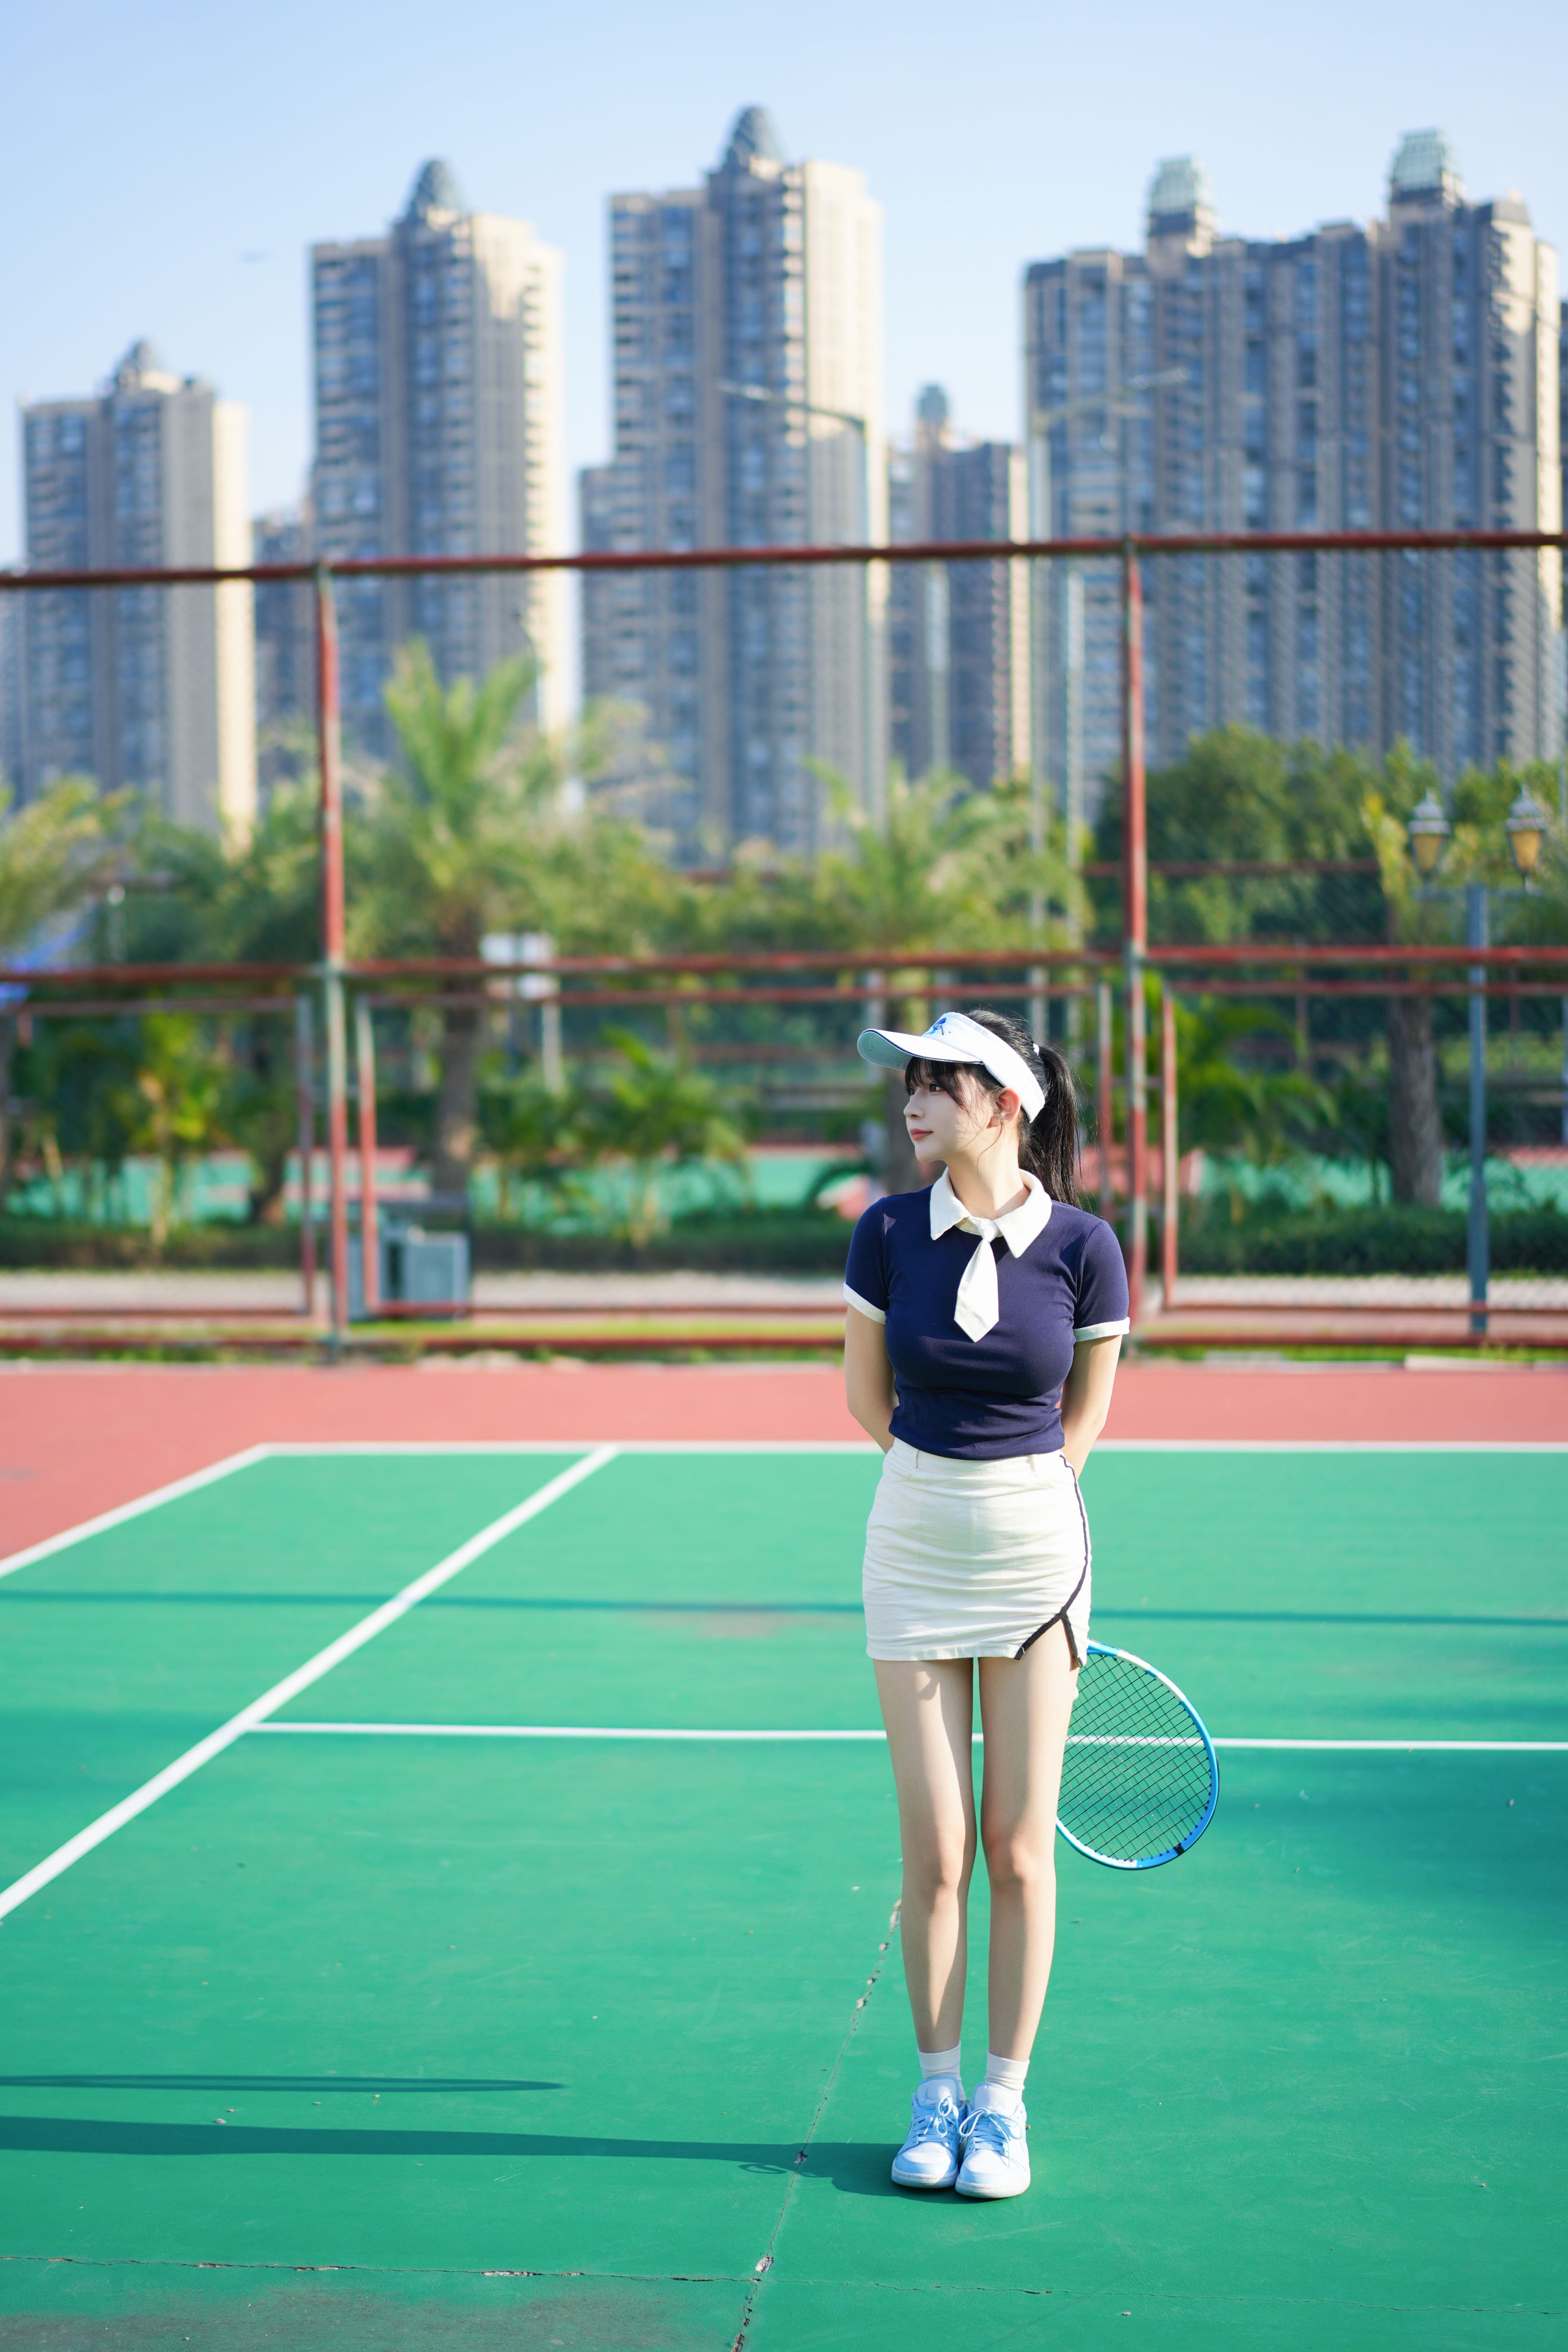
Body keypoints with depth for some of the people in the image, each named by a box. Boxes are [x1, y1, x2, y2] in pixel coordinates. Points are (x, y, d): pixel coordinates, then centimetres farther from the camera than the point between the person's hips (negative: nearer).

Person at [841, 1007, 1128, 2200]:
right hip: (913, 1550, 1)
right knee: (934, 1852, 4)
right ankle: (936, 2092, 19)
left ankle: (1005, 2101, 16)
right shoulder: (888, 1232, -6)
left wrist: (1017, 1501, 7)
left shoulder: (1083, 1245, -9)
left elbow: (1086, 1410, 4)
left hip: (1037, 1550, -1)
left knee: (1020, 1847, 3)